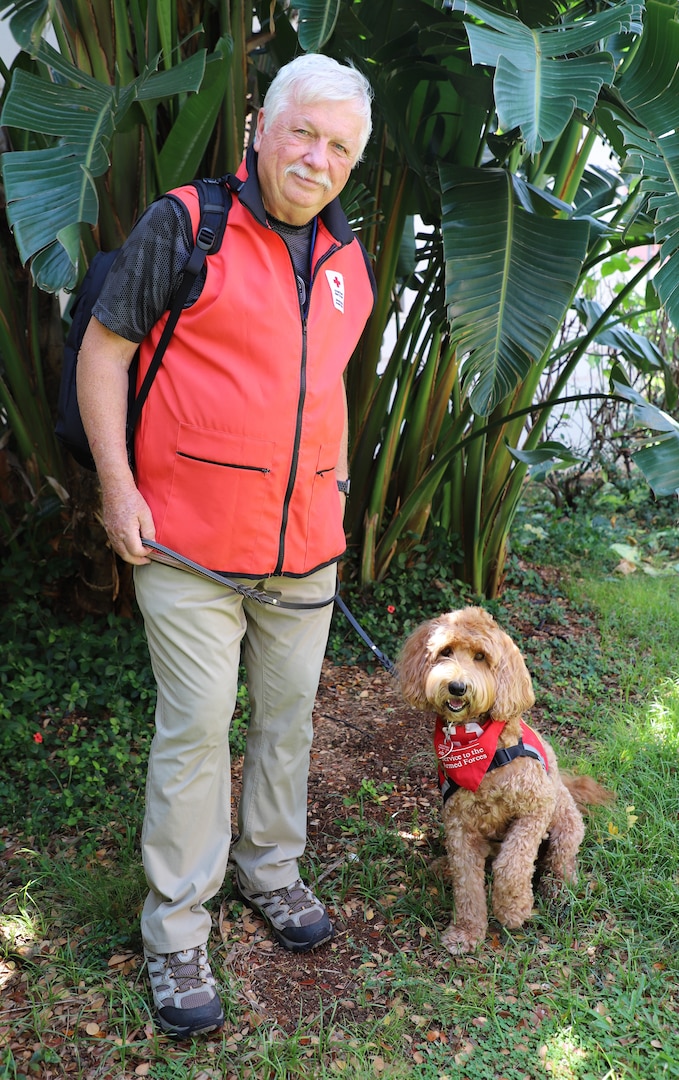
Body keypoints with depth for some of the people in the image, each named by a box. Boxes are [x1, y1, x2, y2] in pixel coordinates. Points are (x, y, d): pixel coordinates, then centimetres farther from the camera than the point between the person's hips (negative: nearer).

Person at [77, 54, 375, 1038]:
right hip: (188, 546, -5)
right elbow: (102, 350, -5)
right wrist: (118, 487, -11)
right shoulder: (184, 225, -7)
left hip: (304, 548, 5)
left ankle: (271, 867, 38)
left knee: (289, 714, 16)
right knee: (196, 730, 1)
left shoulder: (350, 262, 10)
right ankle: (176, 929, 19)